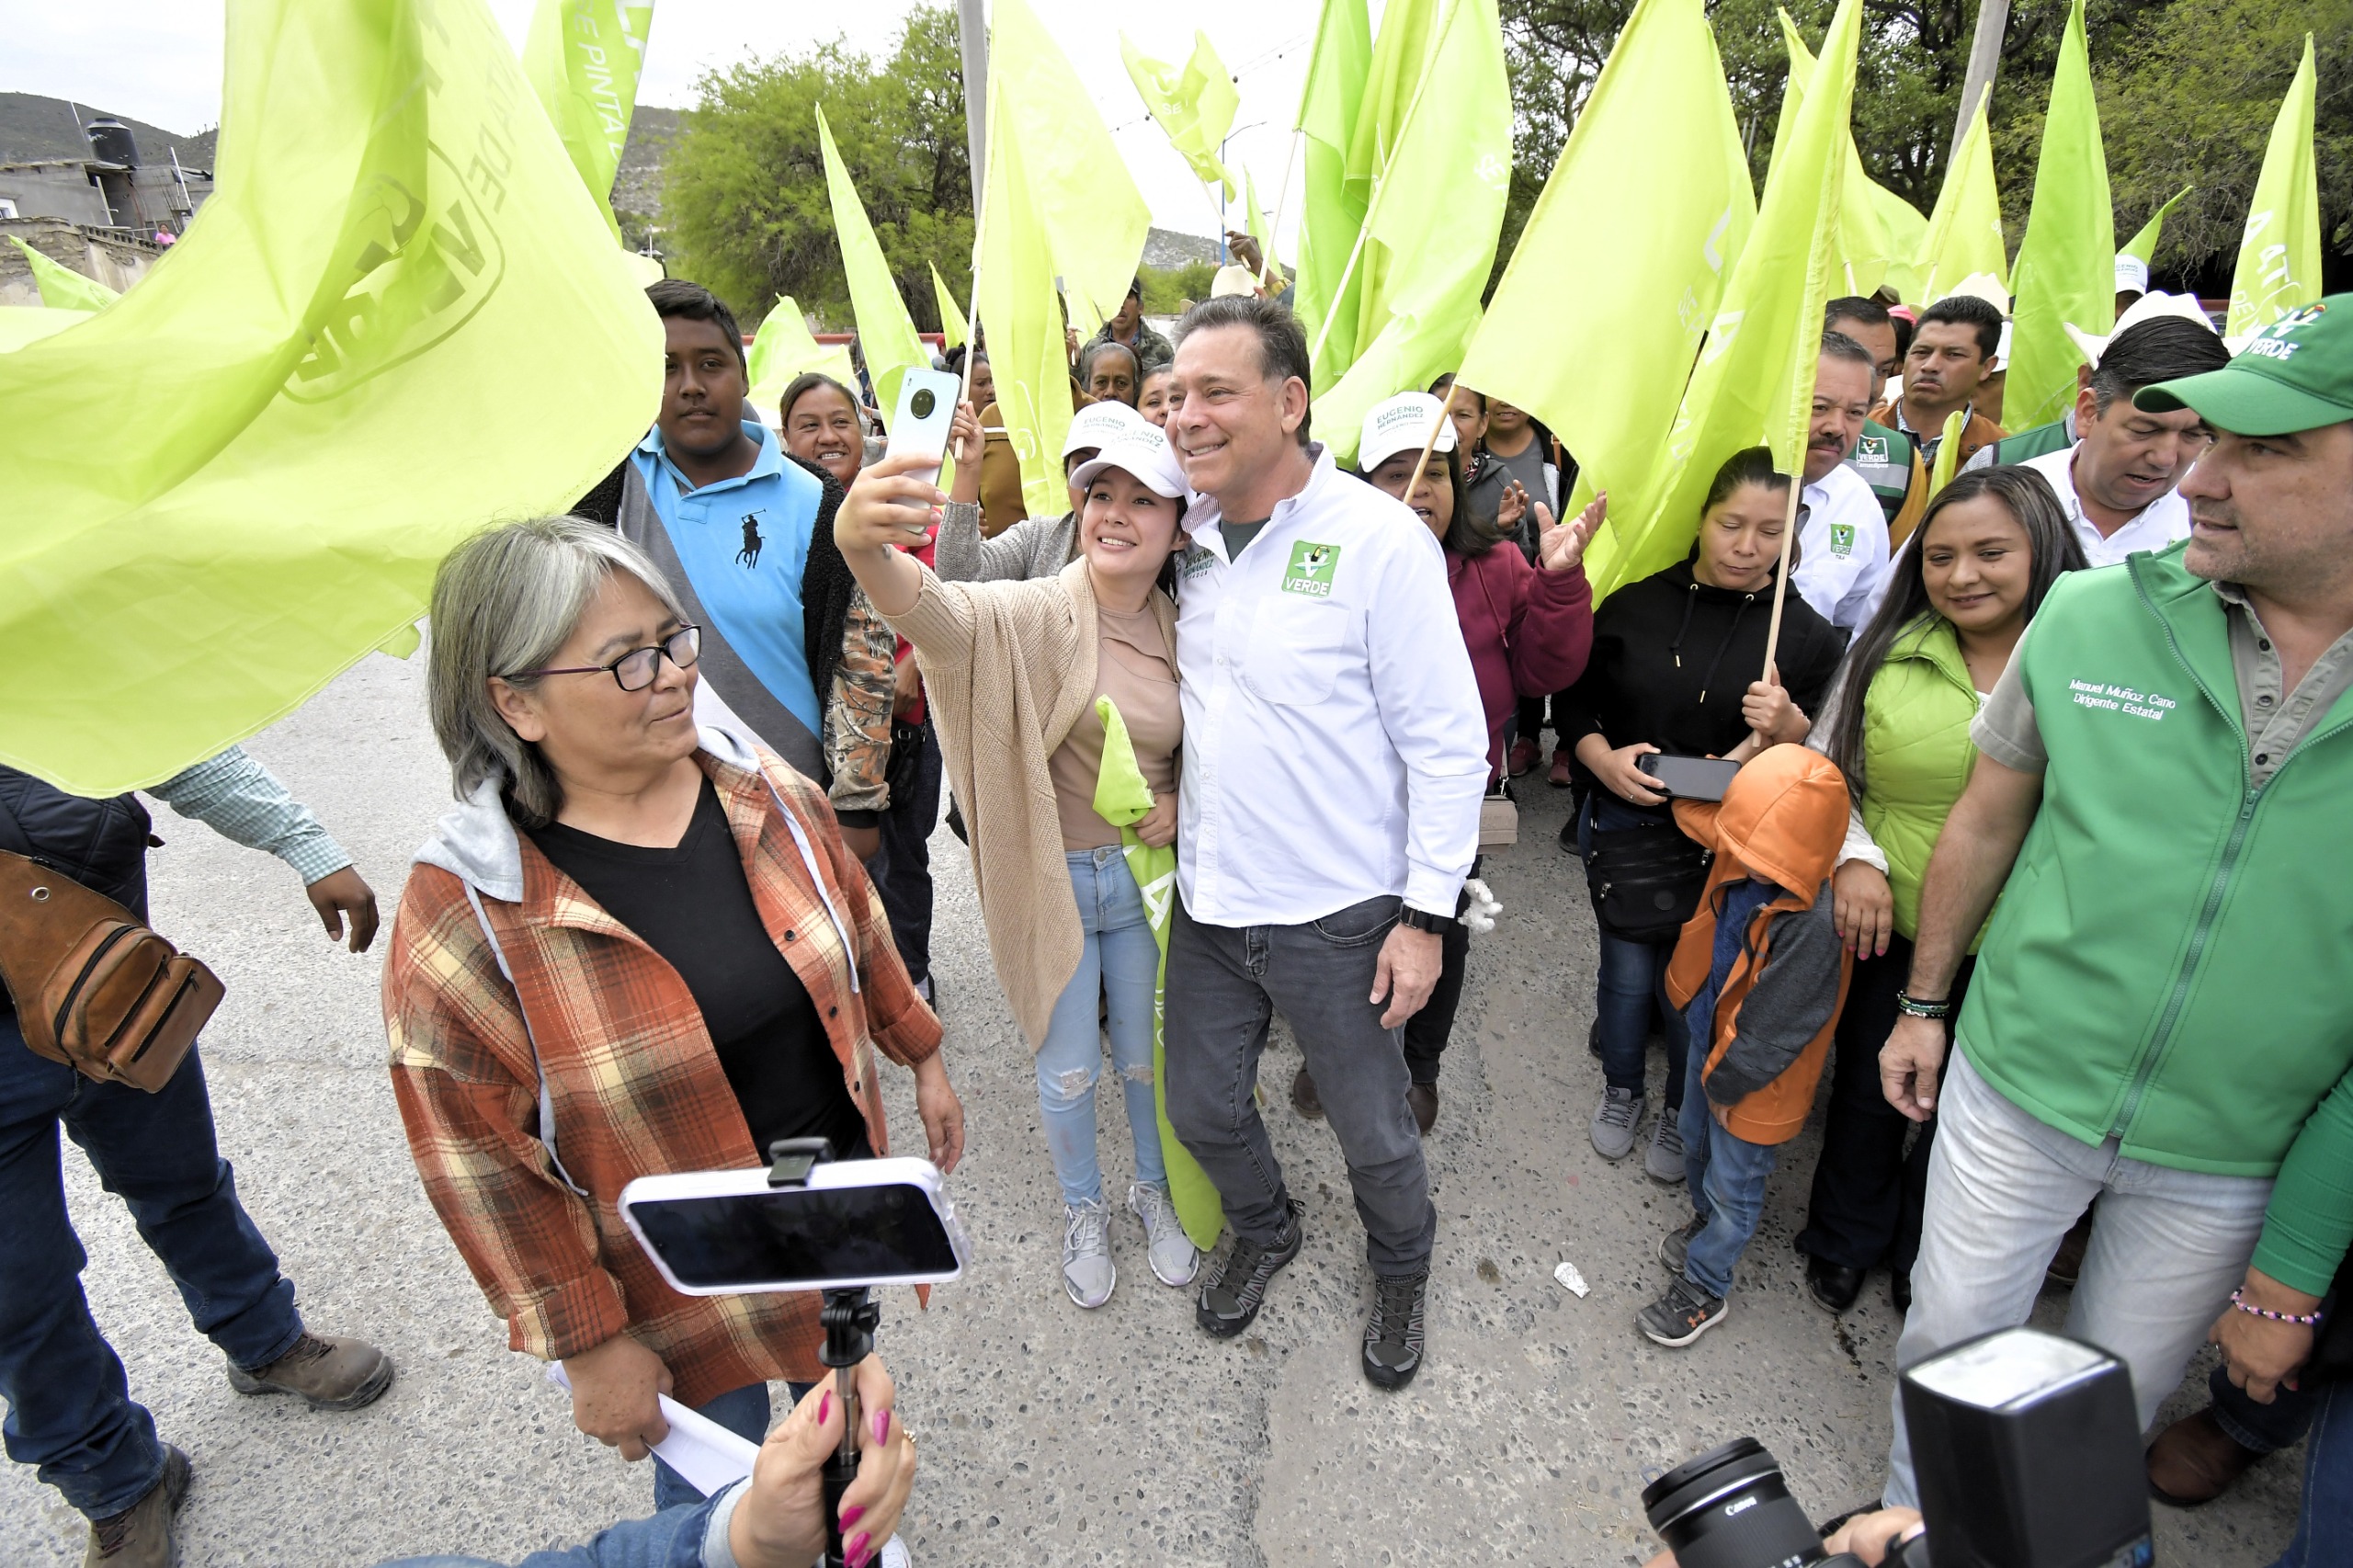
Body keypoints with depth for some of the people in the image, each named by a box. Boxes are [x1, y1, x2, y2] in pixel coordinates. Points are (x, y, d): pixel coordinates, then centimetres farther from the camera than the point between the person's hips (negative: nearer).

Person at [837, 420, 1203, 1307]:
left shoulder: (1181, 633, -3)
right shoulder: (1039, 613, -18)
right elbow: (940, 614, -40)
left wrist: (1179, 803, -11)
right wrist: (860, 544, -61)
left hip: (1142, 875, 3)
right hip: (1050, 877, -3)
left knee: (1144, 1057, 19)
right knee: (1067, 1070, 13)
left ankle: (1154, 1190, 47)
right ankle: (1083, 1210, 42)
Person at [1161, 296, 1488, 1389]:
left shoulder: (1380, 539, -16)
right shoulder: (1186, 532, 1)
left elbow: (1449, 743, -14)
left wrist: (1426, 914, -14)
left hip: (1337, 916, -5)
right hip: (1208, 900, 5)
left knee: (1374, 1134, 15)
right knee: (1201, 1108, 20)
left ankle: (1401, 1277, 47)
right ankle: (1265, 1232, 52)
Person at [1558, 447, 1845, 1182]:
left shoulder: (1807, 634, -2)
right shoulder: (1635, 605, -1)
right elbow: (1576, 702, 5)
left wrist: (1788, 727, -21)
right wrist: (1603, 759, -14)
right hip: (1623, 825, 1)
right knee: (1628, 969, 10)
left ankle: (1684, 1112, 37)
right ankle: (1621, 1090, 39)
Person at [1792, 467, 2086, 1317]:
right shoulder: (1887, 654, -3)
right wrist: (1852, 857, -11)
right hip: (1889, 928, 1)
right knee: (1866, 1089, 17)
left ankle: (1923, 1257, 46)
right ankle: (1843, 1243, 43)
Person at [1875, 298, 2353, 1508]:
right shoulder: (2088, 615, -11)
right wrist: (1923, 1003, 8)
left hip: (2235, 1159, 0)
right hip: (2018, 1088, 1)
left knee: (2114, 1402, 20)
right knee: (1948, 1344, 16)